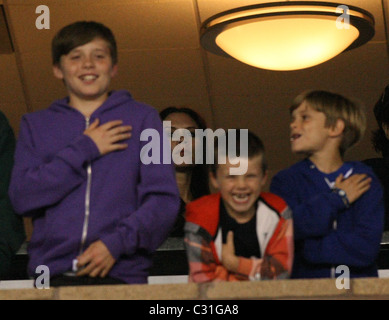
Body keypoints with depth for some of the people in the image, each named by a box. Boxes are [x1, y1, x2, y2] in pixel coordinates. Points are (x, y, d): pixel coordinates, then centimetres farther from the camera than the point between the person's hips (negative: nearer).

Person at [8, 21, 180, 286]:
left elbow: (164, 200, 5)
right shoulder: (36, 125, 18)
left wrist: (116, 243, -10)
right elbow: (22, 197, 4)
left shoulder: (143, 119, 13)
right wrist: (83, 150, 0)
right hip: (53, 273, 1)